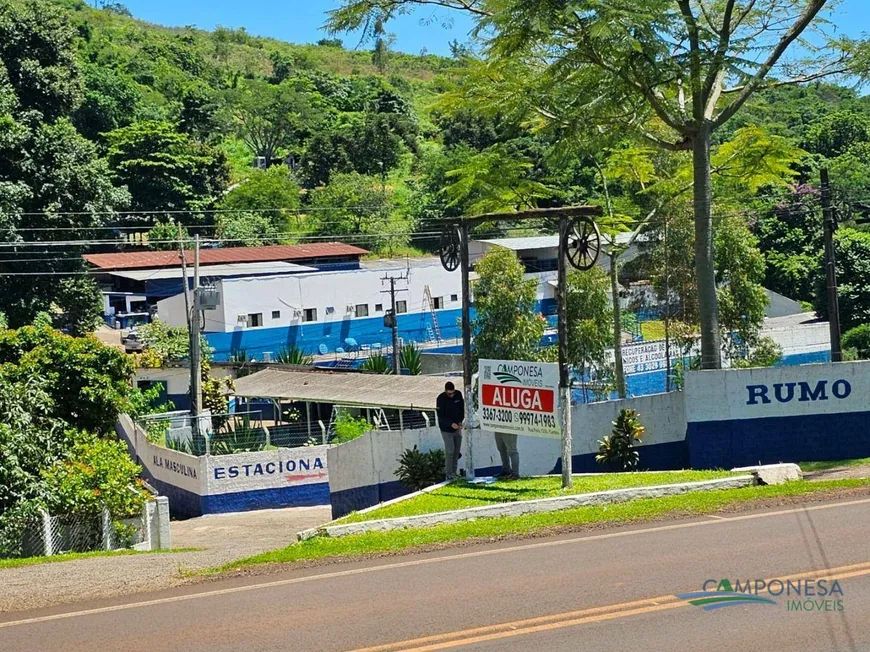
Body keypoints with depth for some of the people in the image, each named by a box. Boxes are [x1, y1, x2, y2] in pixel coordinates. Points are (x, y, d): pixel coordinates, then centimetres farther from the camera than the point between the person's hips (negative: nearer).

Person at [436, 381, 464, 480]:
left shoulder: (458, 395, -4)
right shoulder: (440, 399, -18)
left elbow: (462, 409, 9)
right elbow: (441, 416, -20)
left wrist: (460, 421, -4)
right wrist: (451, 424, -33)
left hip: (457, 428, 5)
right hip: (446, 429, -5)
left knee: (457, 451, 9)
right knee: (450, 451, -9)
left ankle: (453, 471, 26)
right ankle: (449, 474, -3)